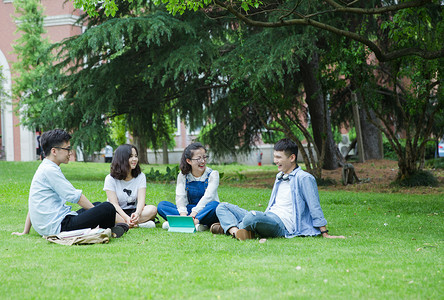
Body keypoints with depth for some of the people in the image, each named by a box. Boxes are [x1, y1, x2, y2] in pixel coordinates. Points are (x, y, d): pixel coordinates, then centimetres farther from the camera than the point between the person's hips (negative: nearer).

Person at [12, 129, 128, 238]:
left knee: (99, 205, 24)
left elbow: (33, 203, 22)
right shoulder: (50, 170, -13)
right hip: (58, 226, -11)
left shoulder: (43, 169, 19)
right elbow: (74, 196, -14)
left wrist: (25, 231, 25)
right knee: (108, 208, -20)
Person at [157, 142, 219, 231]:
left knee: (215, 205, -35)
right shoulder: (183, 175, 5)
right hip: (188, 210, 3)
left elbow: (207, 196, -17)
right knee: (161, 205, -17)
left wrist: (194, 213, -31)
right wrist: (183, 214, -28)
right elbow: (180, 196, -8)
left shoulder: (213, 174, -3)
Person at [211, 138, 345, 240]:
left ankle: (227, 227, -12)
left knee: (253, 216, -41)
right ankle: (235, 231, -26)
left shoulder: (304, 178, -4)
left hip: (283, 224, -10)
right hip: (269, 219, 10)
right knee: (223, 207, 3)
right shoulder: (280, 177, 23)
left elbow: (315, 208, -4)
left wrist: (325, 234, -5)